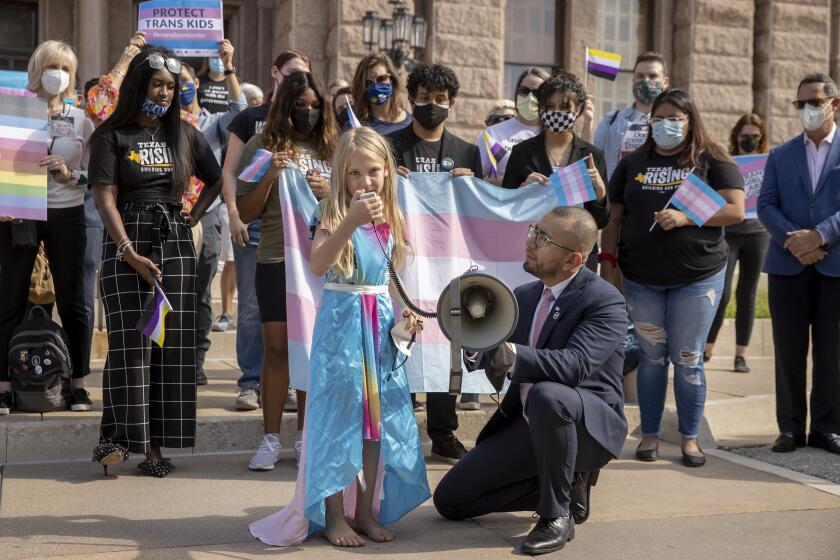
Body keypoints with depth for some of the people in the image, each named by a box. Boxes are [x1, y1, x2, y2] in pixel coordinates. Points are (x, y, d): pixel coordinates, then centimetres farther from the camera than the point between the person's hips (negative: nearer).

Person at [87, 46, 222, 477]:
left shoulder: (185, 135, 12)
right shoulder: (112, 136, 0)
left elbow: (216, 180, 25)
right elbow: (105, 200, -8)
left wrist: (193, 215, 8)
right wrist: (130, 254, -18)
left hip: (174, 244, 4)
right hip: (125, 245, -3)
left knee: (172, 344, -1)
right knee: (130, 344, -10)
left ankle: (155, 445, 3)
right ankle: (117, 439, -4)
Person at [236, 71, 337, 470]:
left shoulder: (330, 148, 8)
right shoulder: (262, 147, 2)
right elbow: (245, 213, 0)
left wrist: (329, 192, -6)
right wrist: (271, 176, -13)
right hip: (276, 261, -2)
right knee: (277, 349, 0)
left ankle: (305, 436, 18)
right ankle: (271, 439, 9)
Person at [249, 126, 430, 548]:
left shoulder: (389, 220, 9)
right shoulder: (332, 215, -8)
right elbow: (318, 265, -28)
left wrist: (405, 313, 5)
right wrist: (352, 220, -36)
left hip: (381, 323, 6)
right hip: (341, 322, -5)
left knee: (378, 414, 8)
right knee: (338, 414, -2)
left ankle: (366, 508, 20)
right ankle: (334, 515, 9)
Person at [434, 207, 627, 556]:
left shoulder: (605, 301, -16)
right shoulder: (524, 295, 7)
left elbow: (574, 365, -32)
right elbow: (501, 372, 7)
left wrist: (512, 354, -46)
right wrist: (487, 355, -17)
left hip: (588, 426, -7)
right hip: (526, 424, 7)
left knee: (547, 395, -41)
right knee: (450, 500, 1)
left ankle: (557, 514, -20)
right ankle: (567, 485, 11)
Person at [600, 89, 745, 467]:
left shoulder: (712, 161, 2)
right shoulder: (633, 164, 10)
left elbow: (735, 210, -7)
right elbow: (614, 217, 10)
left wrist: (685, 217, -17)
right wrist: (608, 263, 1)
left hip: (698, 277, -2)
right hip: (641, 279, 2)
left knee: (688, 359, 2)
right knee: (651, 357, 7)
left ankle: (690, 438, 14)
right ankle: (649, 435, 17)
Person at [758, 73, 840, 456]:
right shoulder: (780, 155, 13)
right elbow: (765, 206, 3)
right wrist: (792, 240, -13)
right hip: (787, 266, 2)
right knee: (789, 351, 4)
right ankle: (791, 427, 12)